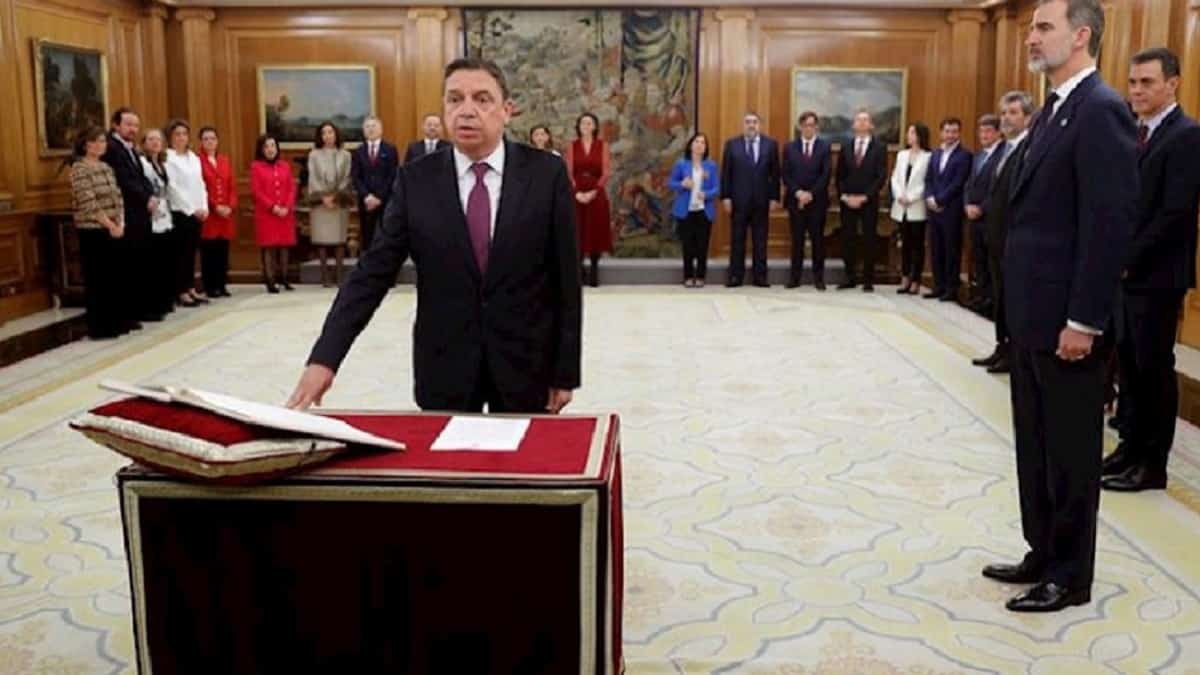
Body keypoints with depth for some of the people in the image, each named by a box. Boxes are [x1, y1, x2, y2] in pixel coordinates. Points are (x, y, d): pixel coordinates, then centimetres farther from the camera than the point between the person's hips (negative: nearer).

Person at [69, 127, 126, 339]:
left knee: (114, 276, 10)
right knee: (96, 279, -1)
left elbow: (117, 197, 9)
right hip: (92, 231, -7)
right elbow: (89, 204, -16)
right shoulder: (79, 168, -10)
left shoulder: (106, 167, 13)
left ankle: (116, 322, 19)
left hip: (113, 231, 7)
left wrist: (120, 223, -5)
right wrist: (111, 225, -15)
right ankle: (98, 326, 6)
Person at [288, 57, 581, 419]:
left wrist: (566, 371, -3)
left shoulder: (546, 173, -5)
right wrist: (324, 359, -14)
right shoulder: (416, 180, -1)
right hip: (444, 367, 1)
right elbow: (373, 272, -4)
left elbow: (566, 279, -3)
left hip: (525, 364, -1)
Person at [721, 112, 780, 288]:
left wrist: (774, 197, -2)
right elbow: (725, 173, 2)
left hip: (761, 200, 1)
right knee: (737, 239, 3)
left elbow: (775, 173, 4)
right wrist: (725, 197, -5)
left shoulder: (770, 144, 5)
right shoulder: (732, 144, 4)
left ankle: (760, 276, 9)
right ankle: (736, 275, 8)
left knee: (760, 240, 4)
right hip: (739, 200, 0)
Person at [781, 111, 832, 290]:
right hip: (795, 200, 1)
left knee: (818, 239, 3)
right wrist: (798, 192, -12)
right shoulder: (789, 147, 8)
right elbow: (786, 174, 2)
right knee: (797, 239, 4)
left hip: (817, 200, -1)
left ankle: (818, 277, 8)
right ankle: (795, 276, 8)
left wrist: (811, 194, -14)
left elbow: (826, 174, -5)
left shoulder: (825, 146, 3)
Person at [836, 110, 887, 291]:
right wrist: (844, 196, -6)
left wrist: (864, 197, -14)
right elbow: (840, 176, 8)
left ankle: (868, 280, 6)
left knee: (869, 240, 1)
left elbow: (881, 177, -7)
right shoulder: (846, 147, 11)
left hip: (869, 201, -3)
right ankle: (850, 278, 11)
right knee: (847, 239, 3)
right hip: (847, 201, 3)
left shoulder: (879, 148, 1)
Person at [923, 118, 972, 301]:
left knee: (952, 250, -1)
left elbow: (958, 183, -12)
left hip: (951, 209, -6)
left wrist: (939, 200, -13)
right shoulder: (935, 154, 17)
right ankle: (939, 286, 15)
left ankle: (952, 288, 3)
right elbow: (928, 179, 13)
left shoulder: (964, 155, -4)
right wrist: (929, 198, -4)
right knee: (936, 249, 8)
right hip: (934, 209, 6)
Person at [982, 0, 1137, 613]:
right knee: (1036, 443, 16)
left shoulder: (1101, 110, -14)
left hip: (1067, 319, -9)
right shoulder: (1054, 110, 15)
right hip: (1034, 314, 9)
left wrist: (1083, 320, -21)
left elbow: (1112, 221, -20)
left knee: (1070, 449, 4)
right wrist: (1022, 307, 15)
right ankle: (1043, 553, 30)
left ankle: (1070, 575, 18)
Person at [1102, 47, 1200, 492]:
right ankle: (1132, 446, 24)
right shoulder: (1132, 133, 14)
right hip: (1125, 270, 8)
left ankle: (1152, 464, 10)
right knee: (1130, 364, 13)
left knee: (1154, 367, 0)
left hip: (1156, 274, -7)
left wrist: (1129, 259, -16)